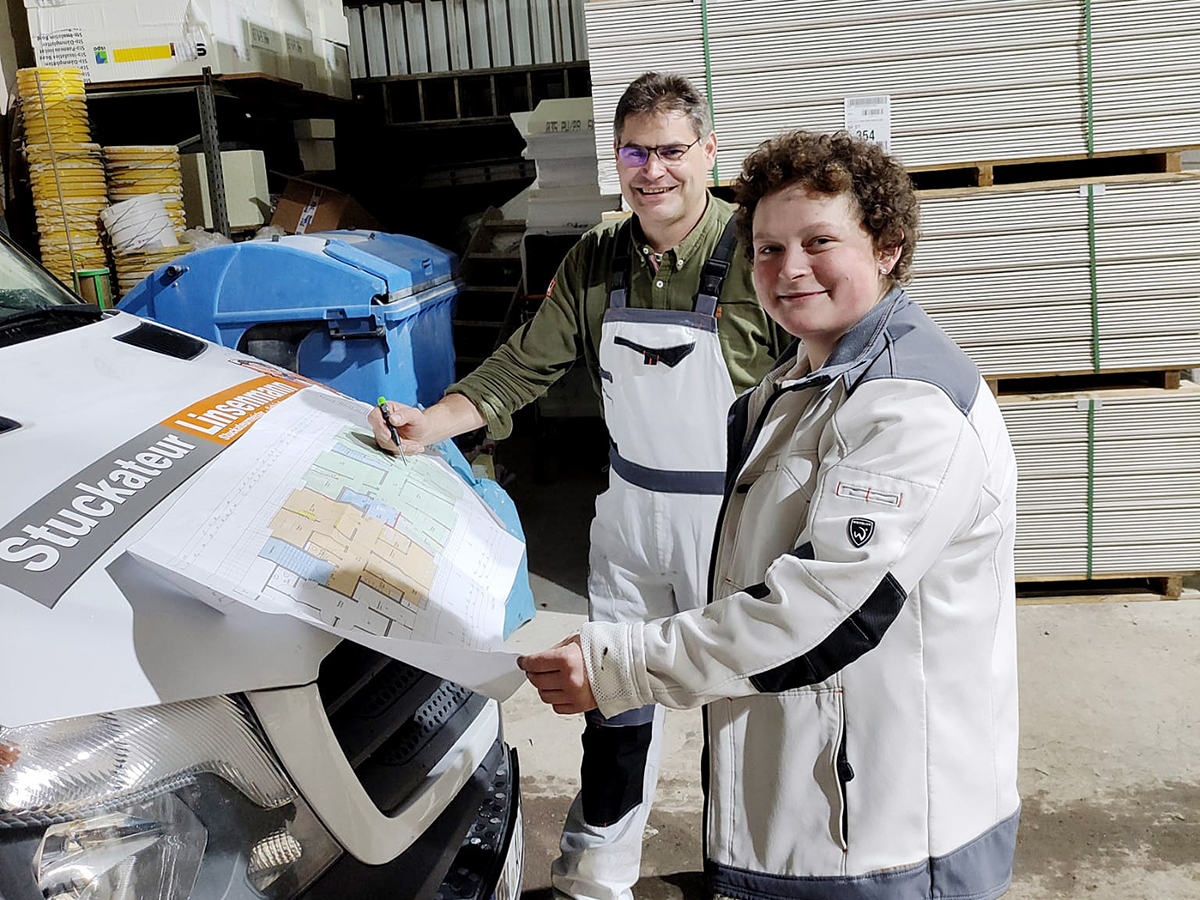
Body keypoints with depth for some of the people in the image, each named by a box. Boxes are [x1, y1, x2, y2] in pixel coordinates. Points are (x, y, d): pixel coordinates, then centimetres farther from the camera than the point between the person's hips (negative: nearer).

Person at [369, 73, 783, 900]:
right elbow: (524, 366, 2)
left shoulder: (755, 254, -16)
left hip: (733, 517, -4)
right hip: (630, 509, 5)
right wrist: (430, 422, -11)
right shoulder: (596, 260, 0)